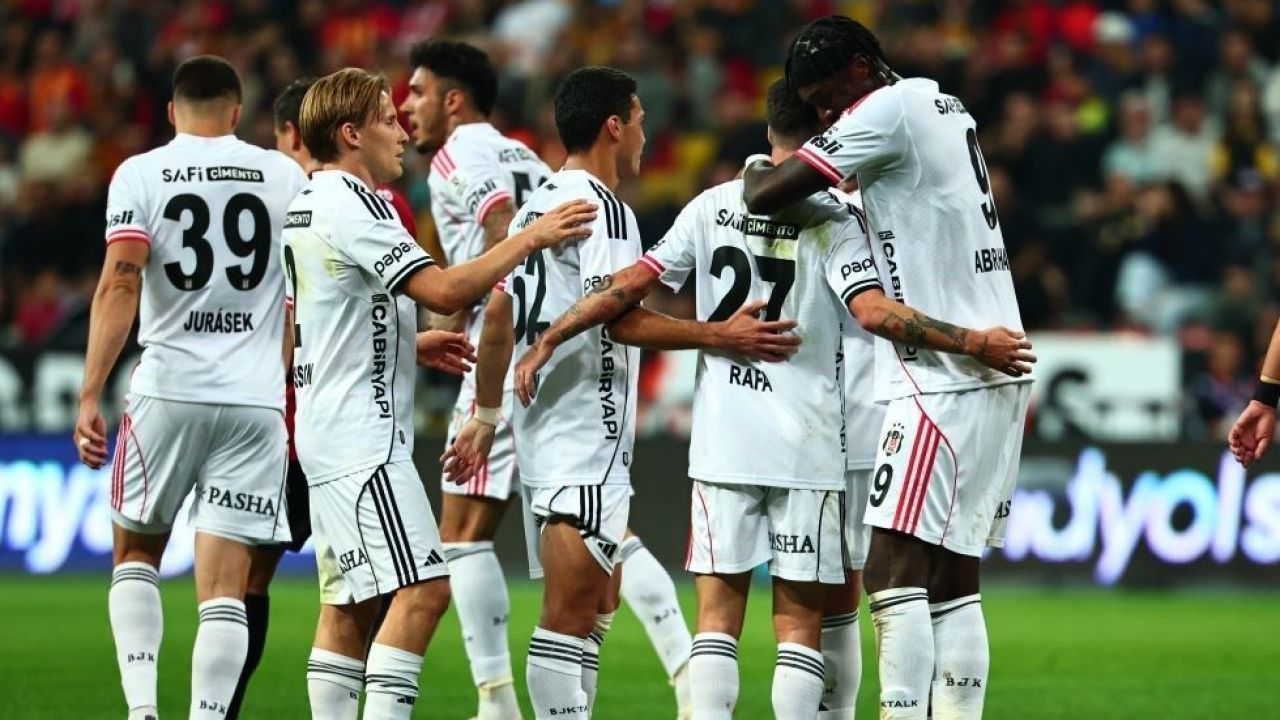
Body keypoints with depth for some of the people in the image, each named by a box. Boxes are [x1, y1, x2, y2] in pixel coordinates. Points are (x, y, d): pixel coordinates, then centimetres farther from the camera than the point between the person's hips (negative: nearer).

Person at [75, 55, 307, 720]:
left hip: (168, 390, -1)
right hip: (256, 397, 1)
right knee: (224, 588, 0)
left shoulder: (141, 173, 1)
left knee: (135, 553, 18)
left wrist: (89, 395, -10)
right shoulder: (283, 175, 8)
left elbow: (120, 285, -9)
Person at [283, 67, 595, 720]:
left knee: (350, 604, 10)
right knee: (422, 590, -15)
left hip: (329, 436, 11)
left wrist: (421, 343, 29)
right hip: (363, 439, -11)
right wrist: (530, 238, -15)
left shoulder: (303, 204, 17)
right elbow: (443, 291, -22)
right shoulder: (351, 203, -14)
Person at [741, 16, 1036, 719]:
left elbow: (766, 196, -12)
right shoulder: (946, 107, 18)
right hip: (995, 376, 10)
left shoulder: (888, 111, -10)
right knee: (952, 584, 8)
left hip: (946, 381, -10)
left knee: (894, 575, -12)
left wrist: (754, 171, 9)